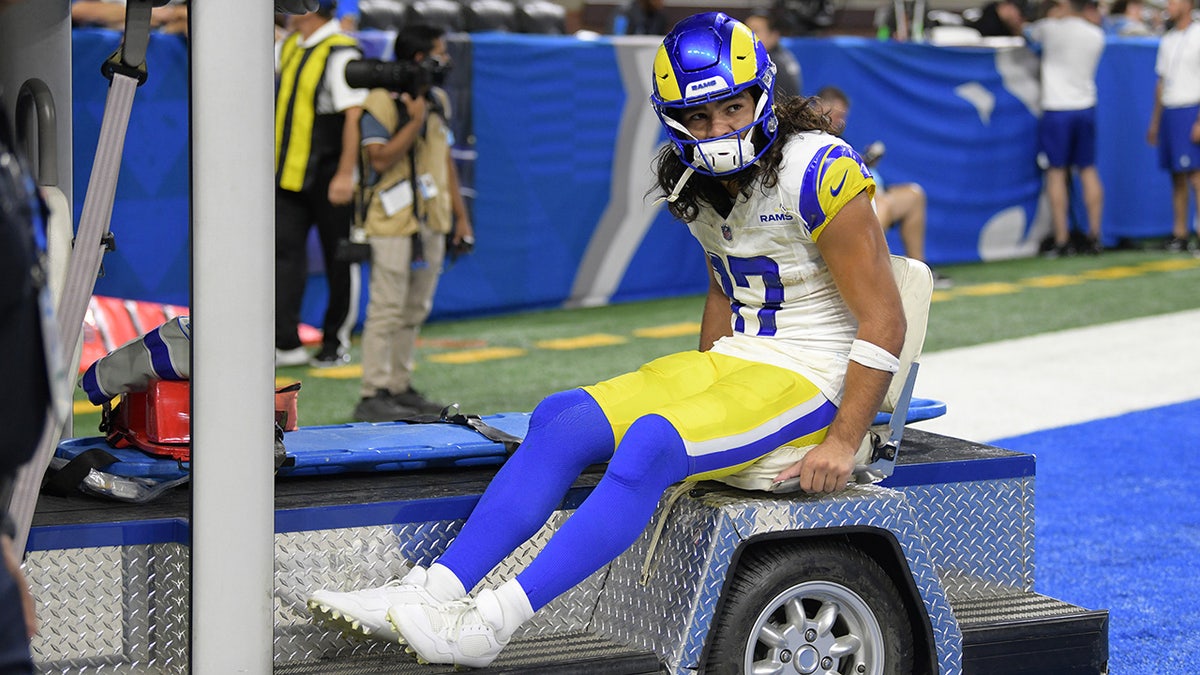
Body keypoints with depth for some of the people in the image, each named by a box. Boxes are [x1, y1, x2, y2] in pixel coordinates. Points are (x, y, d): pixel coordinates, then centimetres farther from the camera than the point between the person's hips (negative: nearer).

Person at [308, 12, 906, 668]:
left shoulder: (814, 171, -17)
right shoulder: (697, 183, 8)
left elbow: (883, 320, -16)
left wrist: (842, 443, -18)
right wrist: (696, 387, 15)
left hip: (808, 380, -8)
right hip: (732, 364, 8)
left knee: (649, 444, -32)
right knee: (559, 419, -13)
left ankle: (492, 622, -34)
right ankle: (435, 590, -19)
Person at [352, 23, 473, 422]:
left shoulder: (438, 100, 14)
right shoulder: (381, 102, -11)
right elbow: (380, 159, -19)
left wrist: (460, 215, 17)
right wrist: (415, 120, -21)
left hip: (431, 221, 8)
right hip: (393, 223, -8)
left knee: (415, 310, 11)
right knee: (387, 309, -9)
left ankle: (400, 387, 19)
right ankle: (373, 396, -6)